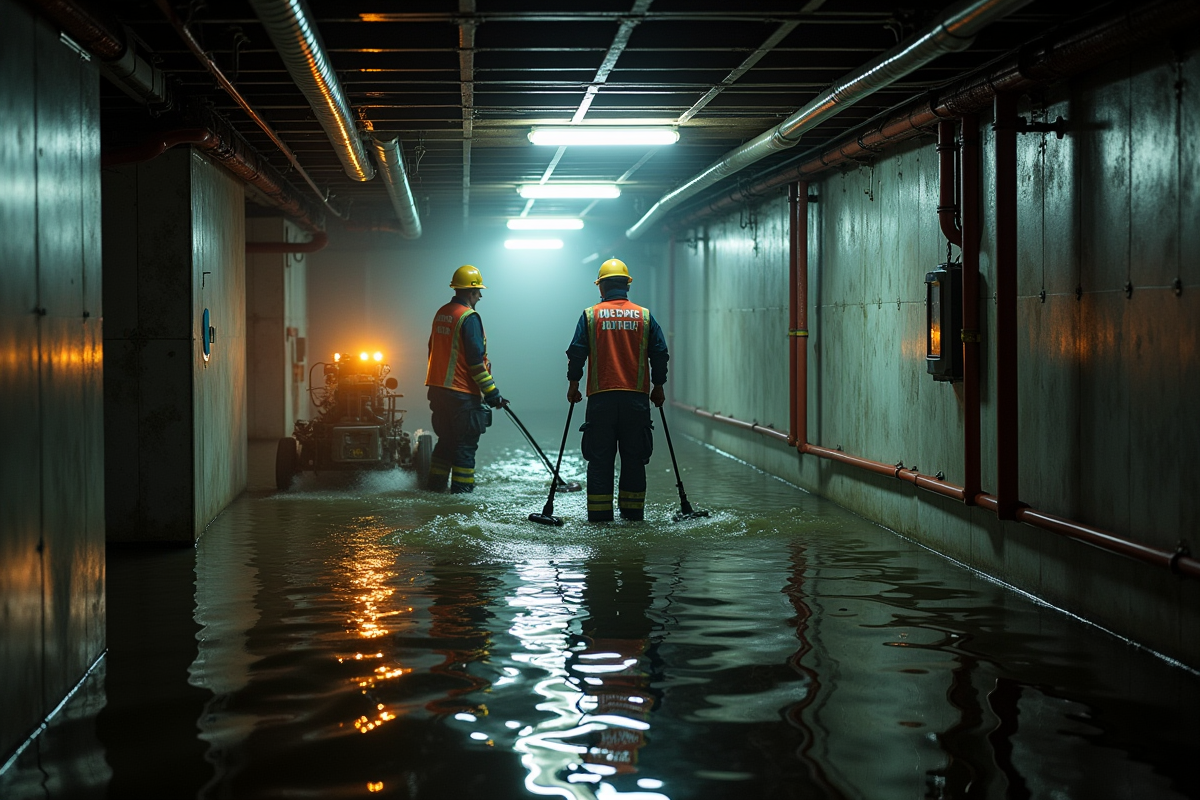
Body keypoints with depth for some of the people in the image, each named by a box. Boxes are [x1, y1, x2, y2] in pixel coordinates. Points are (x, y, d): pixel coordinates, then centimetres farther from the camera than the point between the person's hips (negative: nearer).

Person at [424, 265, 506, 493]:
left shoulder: (441, 314, 12)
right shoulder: (469, 317, -14)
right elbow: (476, 360, -18)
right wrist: (492, 394, -13)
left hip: (438, 389, 8)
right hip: (462, 393, -8)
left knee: (446, 440, 17)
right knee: (466, 444, -2)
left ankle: (435, 485, 18)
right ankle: (462, 489, -3)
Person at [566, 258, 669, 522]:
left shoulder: (590, 315, 0)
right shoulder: (644, 316, 4)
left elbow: (576, 352, -2)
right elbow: (660, 353, 4)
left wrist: (573, 386, 9)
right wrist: (658, 388, 15)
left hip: (600, 398, -1)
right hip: (636, 398, 1)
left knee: (599, 457, 3)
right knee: (634, 457, 9)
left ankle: (599, 511, 2)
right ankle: (633, 509, 12)